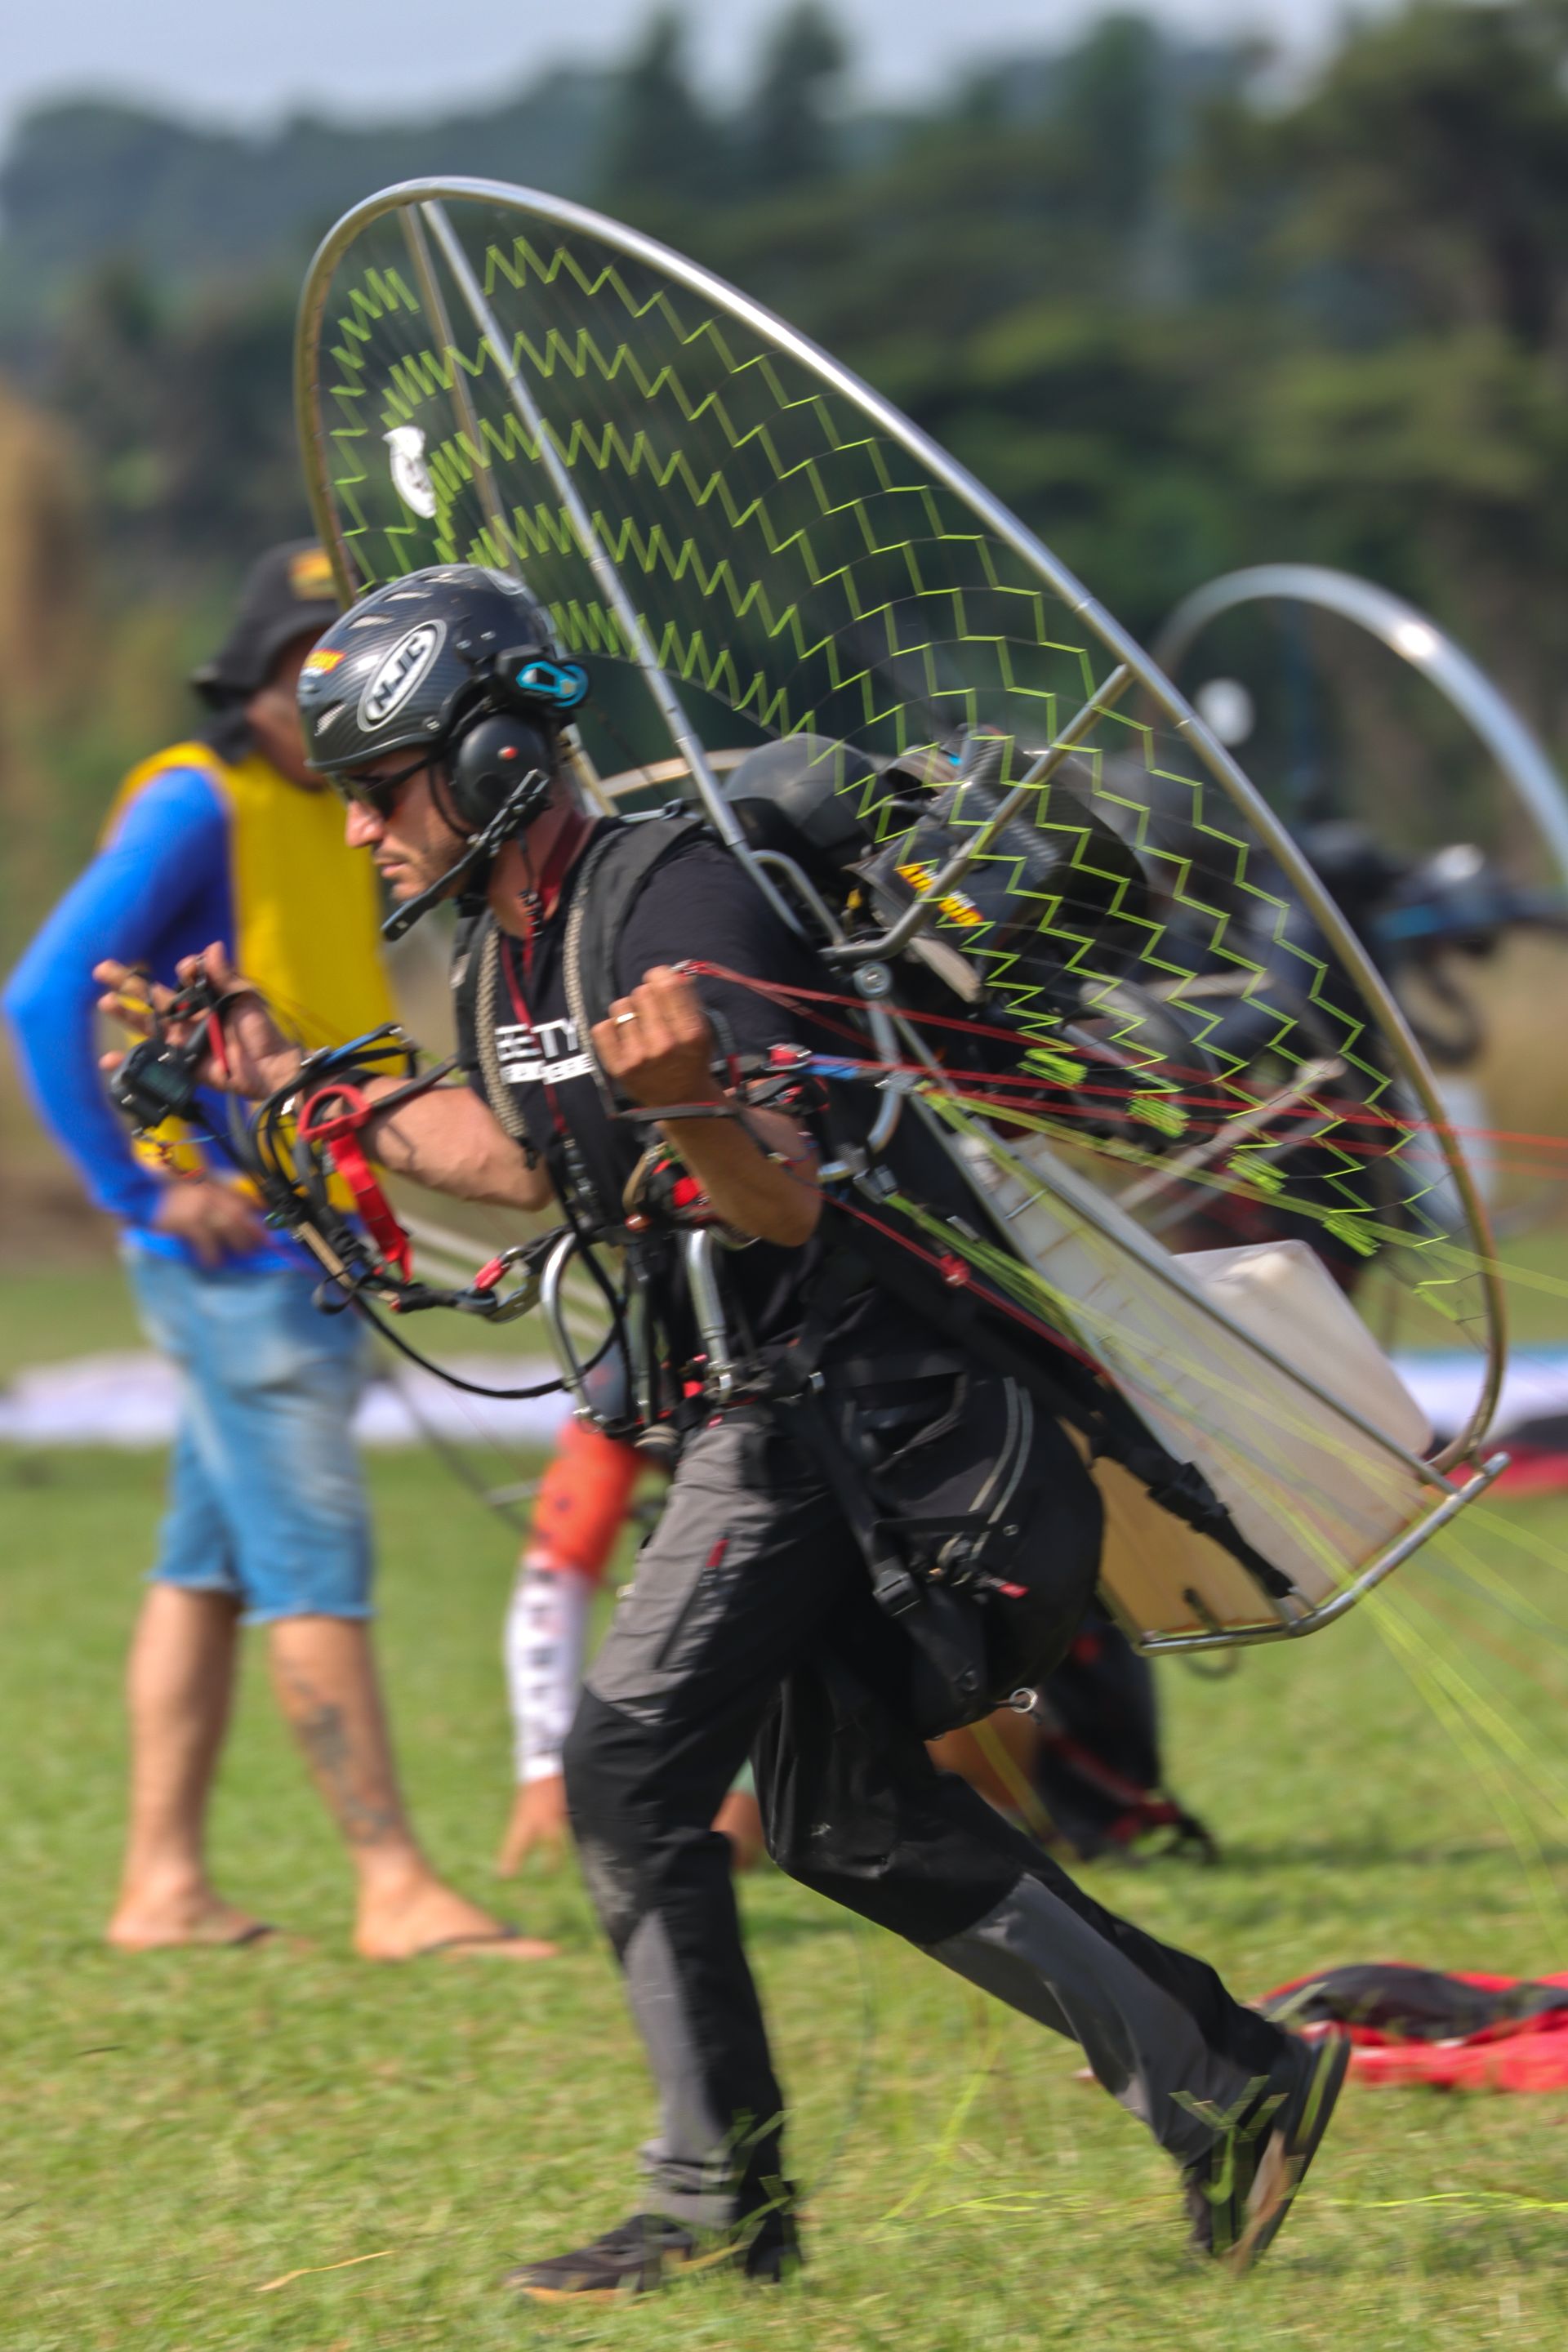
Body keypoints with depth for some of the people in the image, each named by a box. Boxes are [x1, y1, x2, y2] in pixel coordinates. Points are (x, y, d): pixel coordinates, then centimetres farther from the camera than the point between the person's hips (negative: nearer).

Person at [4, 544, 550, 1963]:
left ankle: (164, 1880, 12)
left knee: (216, 1559, 9)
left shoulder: (344, 816, 15)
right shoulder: (194, 807, -10)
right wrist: (149, 1186, -16)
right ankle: (393, 1886, -11)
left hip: (319, 1245, 8)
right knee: (317, 1554, -10)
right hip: (231, 1248, -8)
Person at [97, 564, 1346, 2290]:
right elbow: (539, 1160, 26)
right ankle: (1226, 2083, 15)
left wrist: (687, 1099, -47)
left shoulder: (672, 901, -19)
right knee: (847, 1822, 11)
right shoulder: (499, 951, 8)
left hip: (834, 1395, -10)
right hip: (763, 1410, 10)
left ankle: (718, 2197, -7)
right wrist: (289, 1080, 27)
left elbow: (785, 1204, -25)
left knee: (629, 1770, -14)